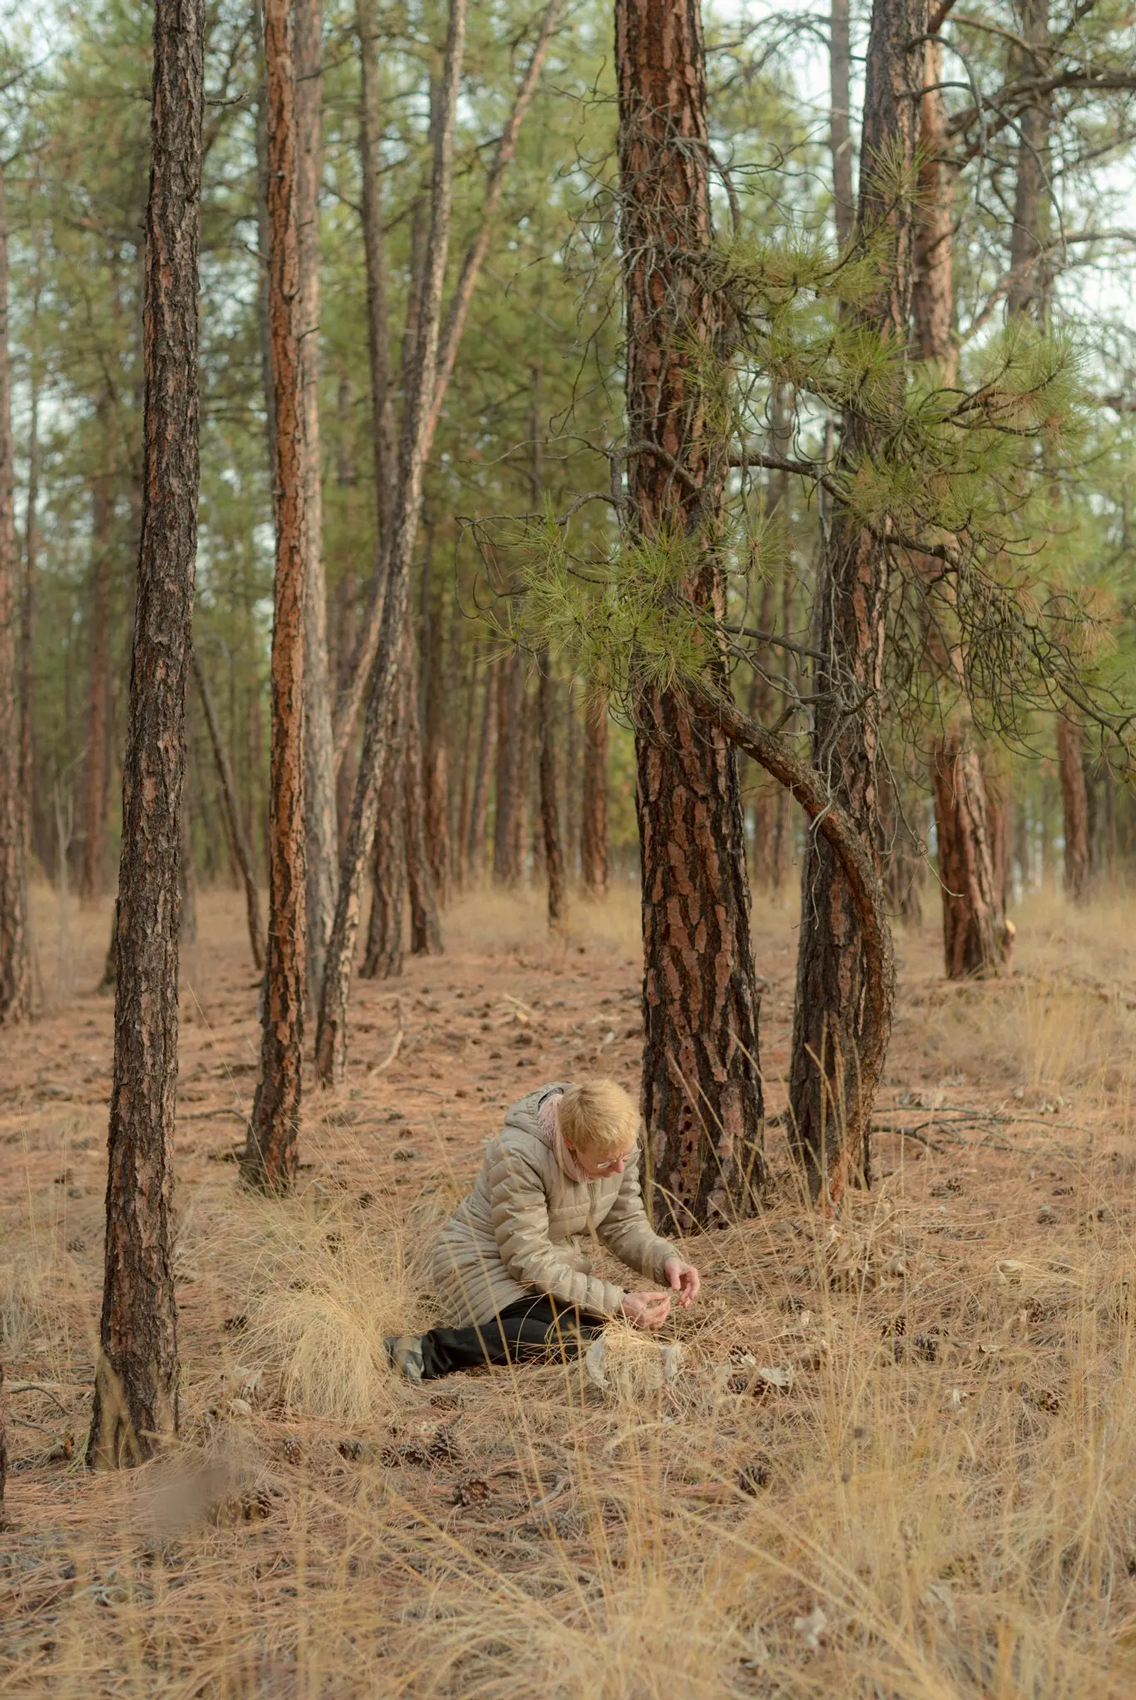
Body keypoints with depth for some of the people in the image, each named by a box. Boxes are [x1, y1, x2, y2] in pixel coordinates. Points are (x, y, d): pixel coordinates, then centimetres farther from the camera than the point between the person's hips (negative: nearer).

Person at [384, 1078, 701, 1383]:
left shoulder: (619, 1140, -11)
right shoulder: (518, 1155, -31)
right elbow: (528, 1261, -27)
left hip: (556, 1261, 8)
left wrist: (665, 1259, -19)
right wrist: (616, 1304, -30)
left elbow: (624, 1223, 2)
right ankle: (429, 1351, -23)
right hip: (486, 1264, -8)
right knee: (569, 1337, -32)